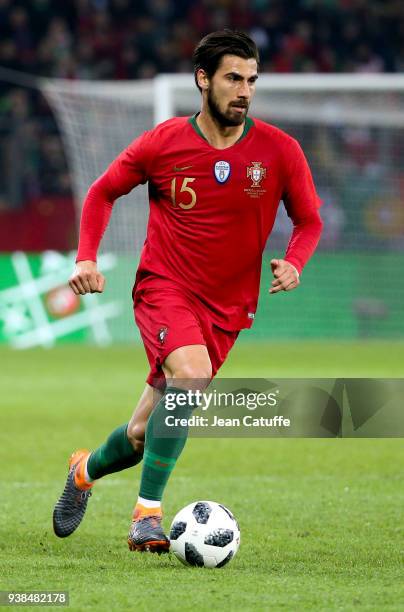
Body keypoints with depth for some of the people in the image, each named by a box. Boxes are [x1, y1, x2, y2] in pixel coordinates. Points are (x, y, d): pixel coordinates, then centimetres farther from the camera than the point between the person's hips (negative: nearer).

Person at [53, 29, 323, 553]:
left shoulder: (279, 151, -4)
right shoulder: (163, 142, -6)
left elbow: (309, 219, 8)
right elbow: (103, 192, 9)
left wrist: (293, 262, -14)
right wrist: (87, 258, -5)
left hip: (226, 307, 3)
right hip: (164, 288, -3)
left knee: (145, 435, 4)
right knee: (192, 372, -33)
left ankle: (86, 470, 38)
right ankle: (147, 515, -26)